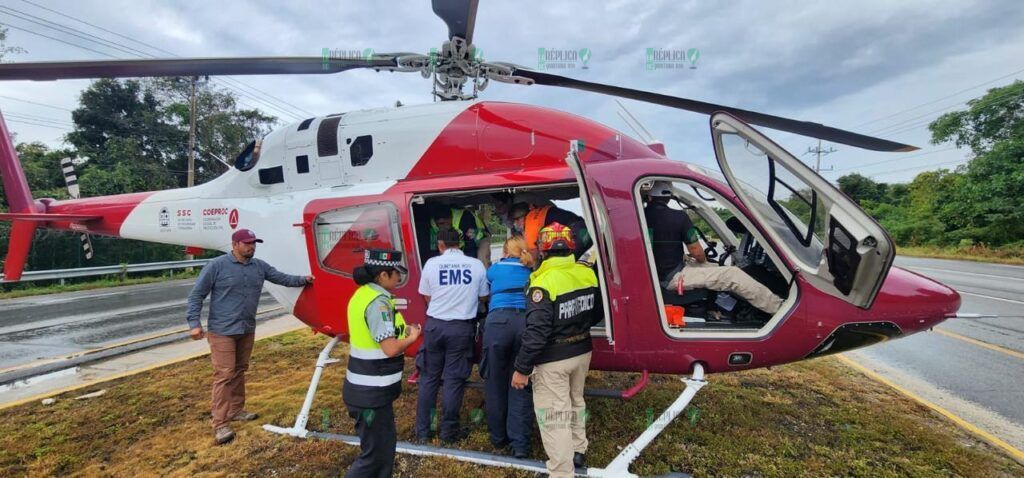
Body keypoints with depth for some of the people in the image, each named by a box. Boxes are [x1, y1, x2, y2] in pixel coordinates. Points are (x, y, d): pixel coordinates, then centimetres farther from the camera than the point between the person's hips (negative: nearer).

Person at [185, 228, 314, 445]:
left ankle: (236, 410, 32)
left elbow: (282, 278, 11)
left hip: (247, 330, 6)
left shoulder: (259, 266, 4)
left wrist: (303, 280, -4)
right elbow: (196, 295, -8)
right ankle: (220, 423, 0)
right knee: (225, 374, -7)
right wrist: (194, 323, -13)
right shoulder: (217, 266, -11)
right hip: (222, 331, -6)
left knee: (239, 371, 17)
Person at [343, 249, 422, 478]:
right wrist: (412, 337, -7)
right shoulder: (378, 301, -23)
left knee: (384, 445, 20)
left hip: (366, 386, 9)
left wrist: (401, 330, 7)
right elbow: (390, 349, -25)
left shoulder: (362, 294, 7)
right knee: (375, 454, 5)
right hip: (372, 391, -9)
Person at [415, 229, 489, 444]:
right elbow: (483, 297, 6)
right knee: (454, 379, 8)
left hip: (435, 325, 1)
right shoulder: (476, 265, -4)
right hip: (462, 327, -1)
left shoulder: (431, 263, -3)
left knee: (429, 378, 13)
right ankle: (449, 431, 17)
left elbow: (427, 297, 8)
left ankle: (422, 430, 22)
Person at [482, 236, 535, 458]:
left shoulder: (495, 269, 19)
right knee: (521, 385, 7)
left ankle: (498, 437, 26)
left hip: (498, 322, 0)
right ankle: (519, 443, 5)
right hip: (527, 324, 1)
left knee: (495, 383, 12)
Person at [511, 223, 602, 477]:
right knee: (575, 402, 27)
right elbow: (597, 314, 10)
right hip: (582, 352, 7)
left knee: (554, 417, 5)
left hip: (553, 360, -7)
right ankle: (577, 451, 45)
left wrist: (522, 368, -16)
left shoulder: (544, 283, -24)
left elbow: (536, 332, -25)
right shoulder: (588, 273, -4)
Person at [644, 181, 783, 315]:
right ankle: (778, 307, 2)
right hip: (673, 277, -7)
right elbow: (697, 252, -6)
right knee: (731, 274, -2)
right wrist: (703, 260, 16)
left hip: (653, 275, 7)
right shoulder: (679, 217, -15)